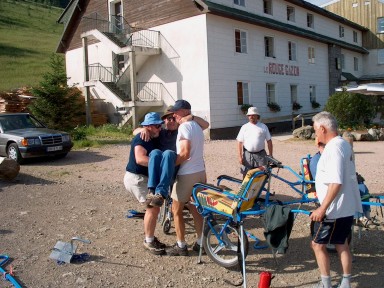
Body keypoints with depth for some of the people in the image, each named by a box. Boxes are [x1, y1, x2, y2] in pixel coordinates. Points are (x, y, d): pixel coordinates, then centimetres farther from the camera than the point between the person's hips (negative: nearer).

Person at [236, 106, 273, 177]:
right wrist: (240, 156, -5)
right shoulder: (244, 127, 4)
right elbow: (240, 142, 2)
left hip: (260, 155, 0)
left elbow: (269, 141, 5)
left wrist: (270, 155, 1)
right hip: (247, 155, 0)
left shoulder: (263, 127, 5)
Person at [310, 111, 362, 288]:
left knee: (317, 244, 3)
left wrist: (322, 208, -25)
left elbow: (336, 183, -28)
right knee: (341, 244, 18)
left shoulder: (333, 148, -22)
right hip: (348, 207, 10)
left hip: (335, 209, -10)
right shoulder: (344, 144, 10)